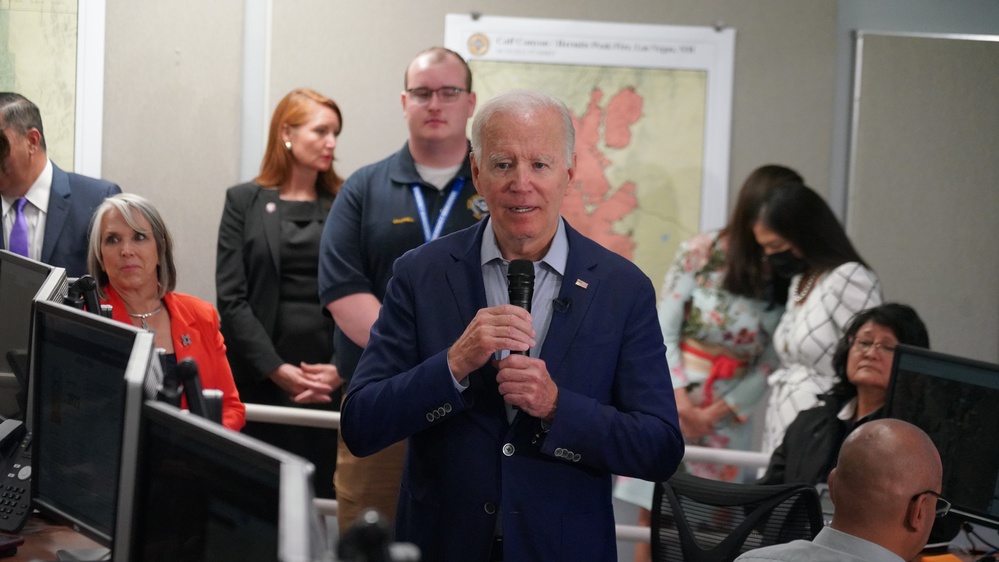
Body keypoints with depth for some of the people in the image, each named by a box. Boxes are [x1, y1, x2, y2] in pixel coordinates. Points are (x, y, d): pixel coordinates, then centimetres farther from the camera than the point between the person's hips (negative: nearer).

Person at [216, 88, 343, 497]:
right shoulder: (245, 202, 6)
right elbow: (231, 299, 0)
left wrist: (342, 368, -9)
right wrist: (278, 369, -9)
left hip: (334, 382, 1)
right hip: (262, 382, -1)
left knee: (326, 493, -2)